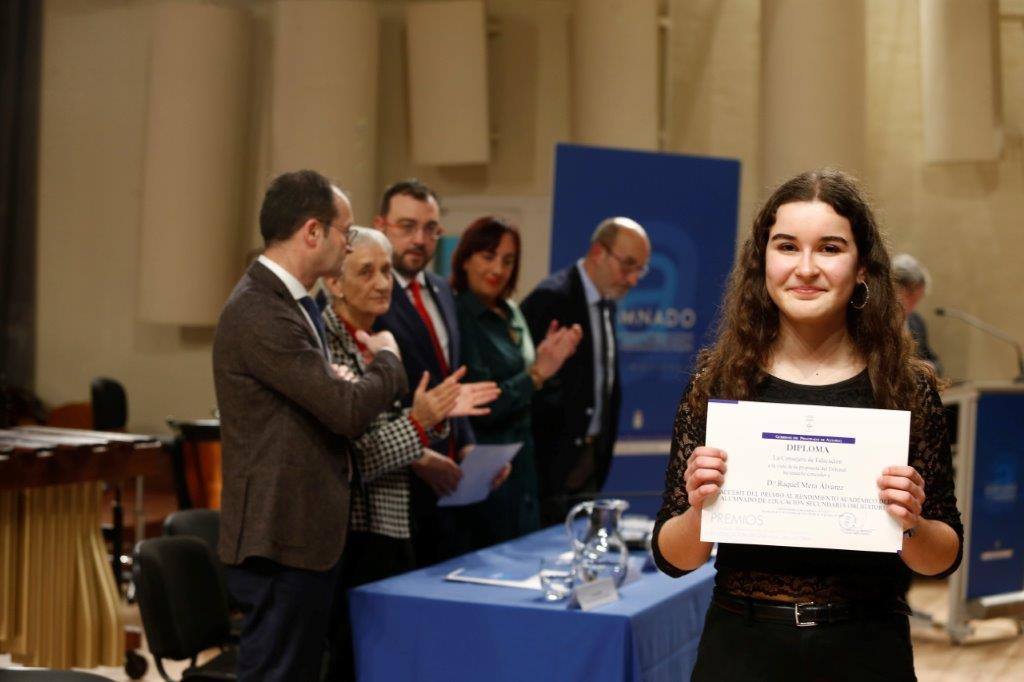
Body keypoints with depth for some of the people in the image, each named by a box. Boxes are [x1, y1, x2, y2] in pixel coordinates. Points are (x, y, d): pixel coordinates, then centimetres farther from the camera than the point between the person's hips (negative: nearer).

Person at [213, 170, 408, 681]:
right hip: (280, 541, -10)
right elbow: (348, 410, -22)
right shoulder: (259, 313, -20)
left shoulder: (283, 303, 13)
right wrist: (387, 360, -3)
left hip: (307, 533, 10)